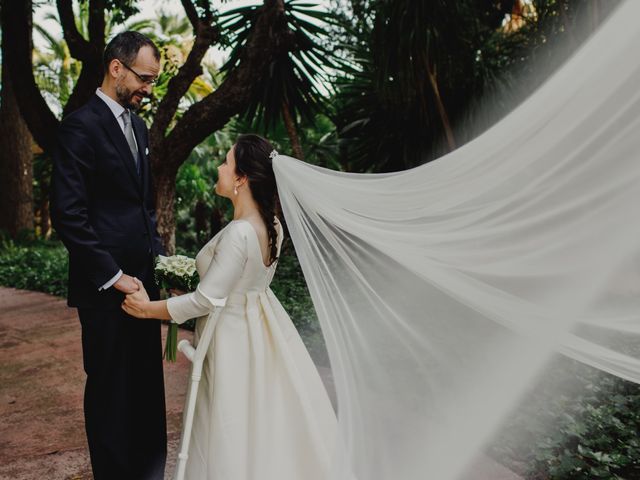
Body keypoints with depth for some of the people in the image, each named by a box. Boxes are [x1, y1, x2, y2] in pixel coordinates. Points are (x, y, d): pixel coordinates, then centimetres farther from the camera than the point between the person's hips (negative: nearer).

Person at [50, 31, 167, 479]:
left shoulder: (138, 126, 14)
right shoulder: (81, 126, -12)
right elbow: (68, 214, -17)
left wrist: (157, 254, 10)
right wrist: (112, 276, -16)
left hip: (142, 279, 8)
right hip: (107, 287, -8)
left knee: (148, 384, 16)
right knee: (111, 387, 6)